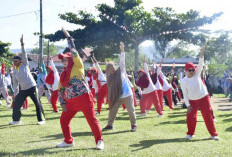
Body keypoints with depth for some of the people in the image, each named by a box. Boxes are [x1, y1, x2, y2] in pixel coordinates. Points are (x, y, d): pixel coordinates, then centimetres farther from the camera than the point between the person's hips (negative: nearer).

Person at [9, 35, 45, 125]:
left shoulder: (25, 65, 1)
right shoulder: (14, 72, 11)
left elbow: (24, 55, -11)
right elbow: (15, 84, 13)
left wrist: (22, 44, -18)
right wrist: (15, 94, 9)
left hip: (32, 87, -5)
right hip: (23, 90, 5)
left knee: (37, 103, -4)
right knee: (16, 104, 6)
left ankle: (41, 119, 5)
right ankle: (16, 120, 22)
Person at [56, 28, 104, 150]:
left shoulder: (77, 67, -1)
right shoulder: (63, 75, 14)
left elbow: (74, 52, -9)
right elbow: (60, 90, 15)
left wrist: (69, 38, -6)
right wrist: (63, 103, 6)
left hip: (84, 97, -6)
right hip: (71, 102, 7)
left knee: (92, 119, -5)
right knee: (63, 120, 8)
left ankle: (99, 141, 5)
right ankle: (68, 141, 25)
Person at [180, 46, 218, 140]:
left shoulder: (197, 74, -6)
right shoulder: (183, 81, -10)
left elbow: (200, 64, -21)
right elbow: (185, 94, -7)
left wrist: (201, 54, -36)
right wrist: (188, 105, -10)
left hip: (204, 98, 1)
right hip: (192, 101, 0)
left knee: (208, 116, 3)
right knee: (190, 117, -1)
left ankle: (213, 134, 14)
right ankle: (190, 134, 22)